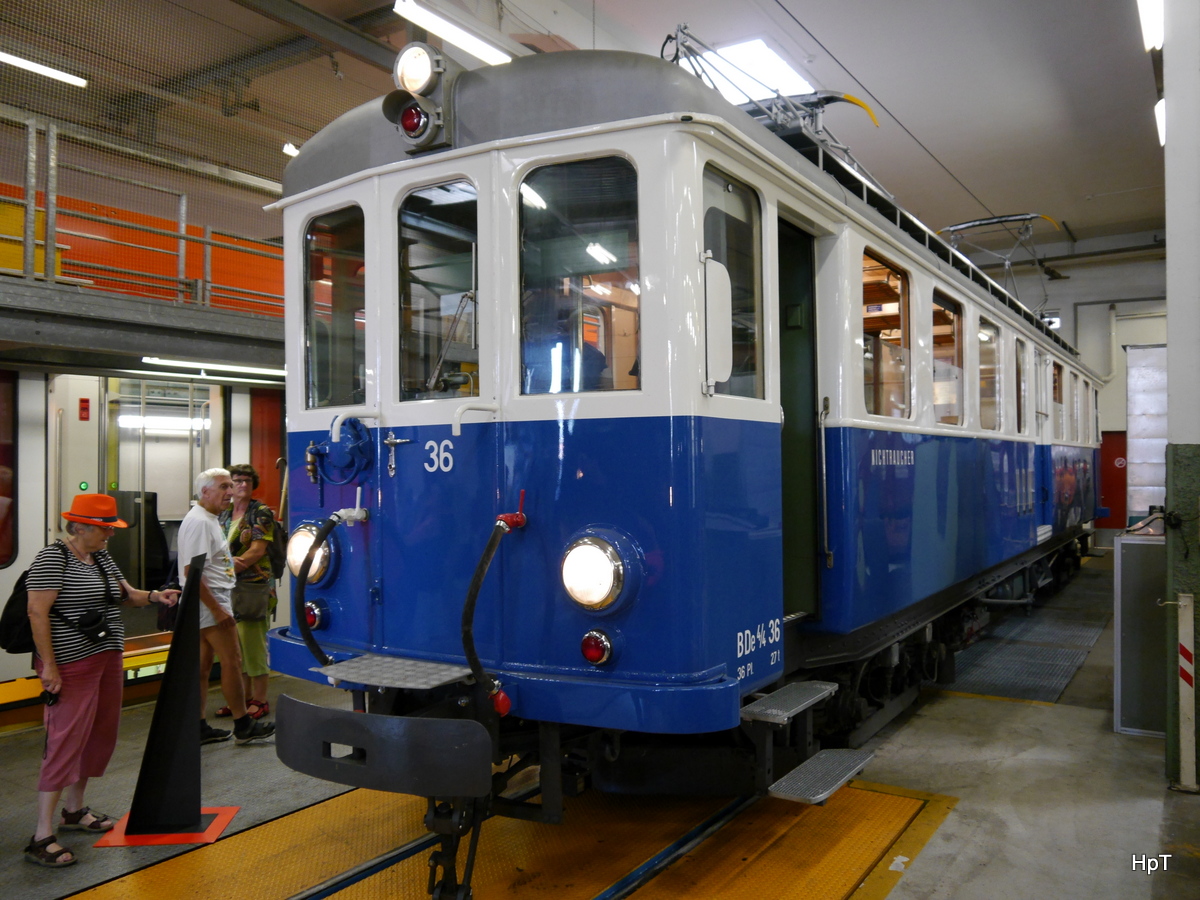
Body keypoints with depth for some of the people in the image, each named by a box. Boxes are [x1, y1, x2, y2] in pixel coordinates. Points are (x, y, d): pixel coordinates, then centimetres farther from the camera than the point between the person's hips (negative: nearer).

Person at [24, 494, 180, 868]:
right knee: (66, 742, -9)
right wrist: (48, 666, -19)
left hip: (107, 659, 9)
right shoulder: (53, 558, -14)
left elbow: (125, 593, 20)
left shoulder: (102, 556, 11)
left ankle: (74, 810, 31)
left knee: (101, 735, 14)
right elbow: (37, 613, -17)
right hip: (71, 665, -9)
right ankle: (41, 838, -2)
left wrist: (153, 596, -1)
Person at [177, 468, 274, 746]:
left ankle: (199, 728, 18)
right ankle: (243, 726, 3)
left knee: (203, 665, 12)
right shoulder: (199, 522, -17)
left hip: (214, 600, 10)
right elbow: (191, 572, -23)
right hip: (209, 601, -10)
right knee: (232, 660, -5)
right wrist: (217, 609, -23)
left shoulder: (209, 519, 15)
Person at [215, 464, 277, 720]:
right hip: (228, 587, 7)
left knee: (253, 644, -5)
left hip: (253, 586, -6)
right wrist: (229, 562, -12)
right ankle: (244, 697, 20)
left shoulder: (261, 512, -4)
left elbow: (258, 549, -12)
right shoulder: (223, 515, 15)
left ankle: (259, 700, 3)